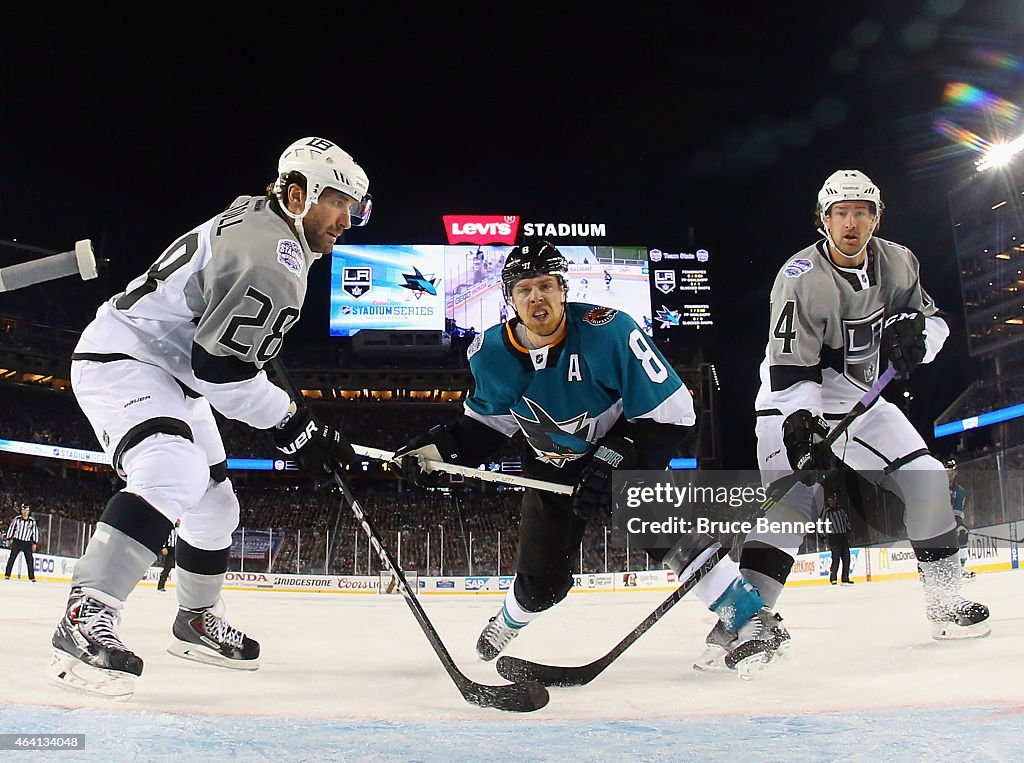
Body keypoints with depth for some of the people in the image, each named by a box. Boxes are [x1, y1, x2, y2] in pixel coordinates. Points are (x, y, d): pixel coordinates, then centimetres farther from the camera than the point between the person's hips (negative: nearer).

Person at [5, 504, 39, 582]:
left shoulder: (32, 521, -2)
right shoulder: (17, 519, -2)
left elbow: (35, 532, 3)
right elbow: (11, 528, 6)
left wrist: (34, 543, 1)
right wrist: (8, 539, 5)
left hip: (27, 543, 0)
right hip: (17, 541, 0)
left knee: (30, 560, -2)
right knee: (12, 557, -5)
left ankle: (32, 577, 3)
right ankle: (7, 575, 1)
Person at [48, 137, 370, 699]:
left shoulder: (254, 217, 8)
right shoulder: (274, 255, -25)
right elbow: (221, 366, -29)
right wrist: (292, 425, -23)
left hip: (171, 372, 11)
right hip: (121, 361, -11)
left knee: (213, 502, 14)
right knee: (173, 474, -34)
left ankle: (197, 621, 32)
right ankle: (84, 621, -32)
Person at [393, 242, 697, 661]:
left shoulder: (608, 331, -27)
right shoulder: (492, 353, -13)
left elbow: (671, 412, -25)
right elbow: (486, 420, 6)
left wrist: (614, 461, -32)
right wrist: (436, 447, -9)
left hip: (623, 452, -2)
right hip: (554, 467, 3)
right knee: (540, 580, 5)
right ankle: (507, 622, 41)